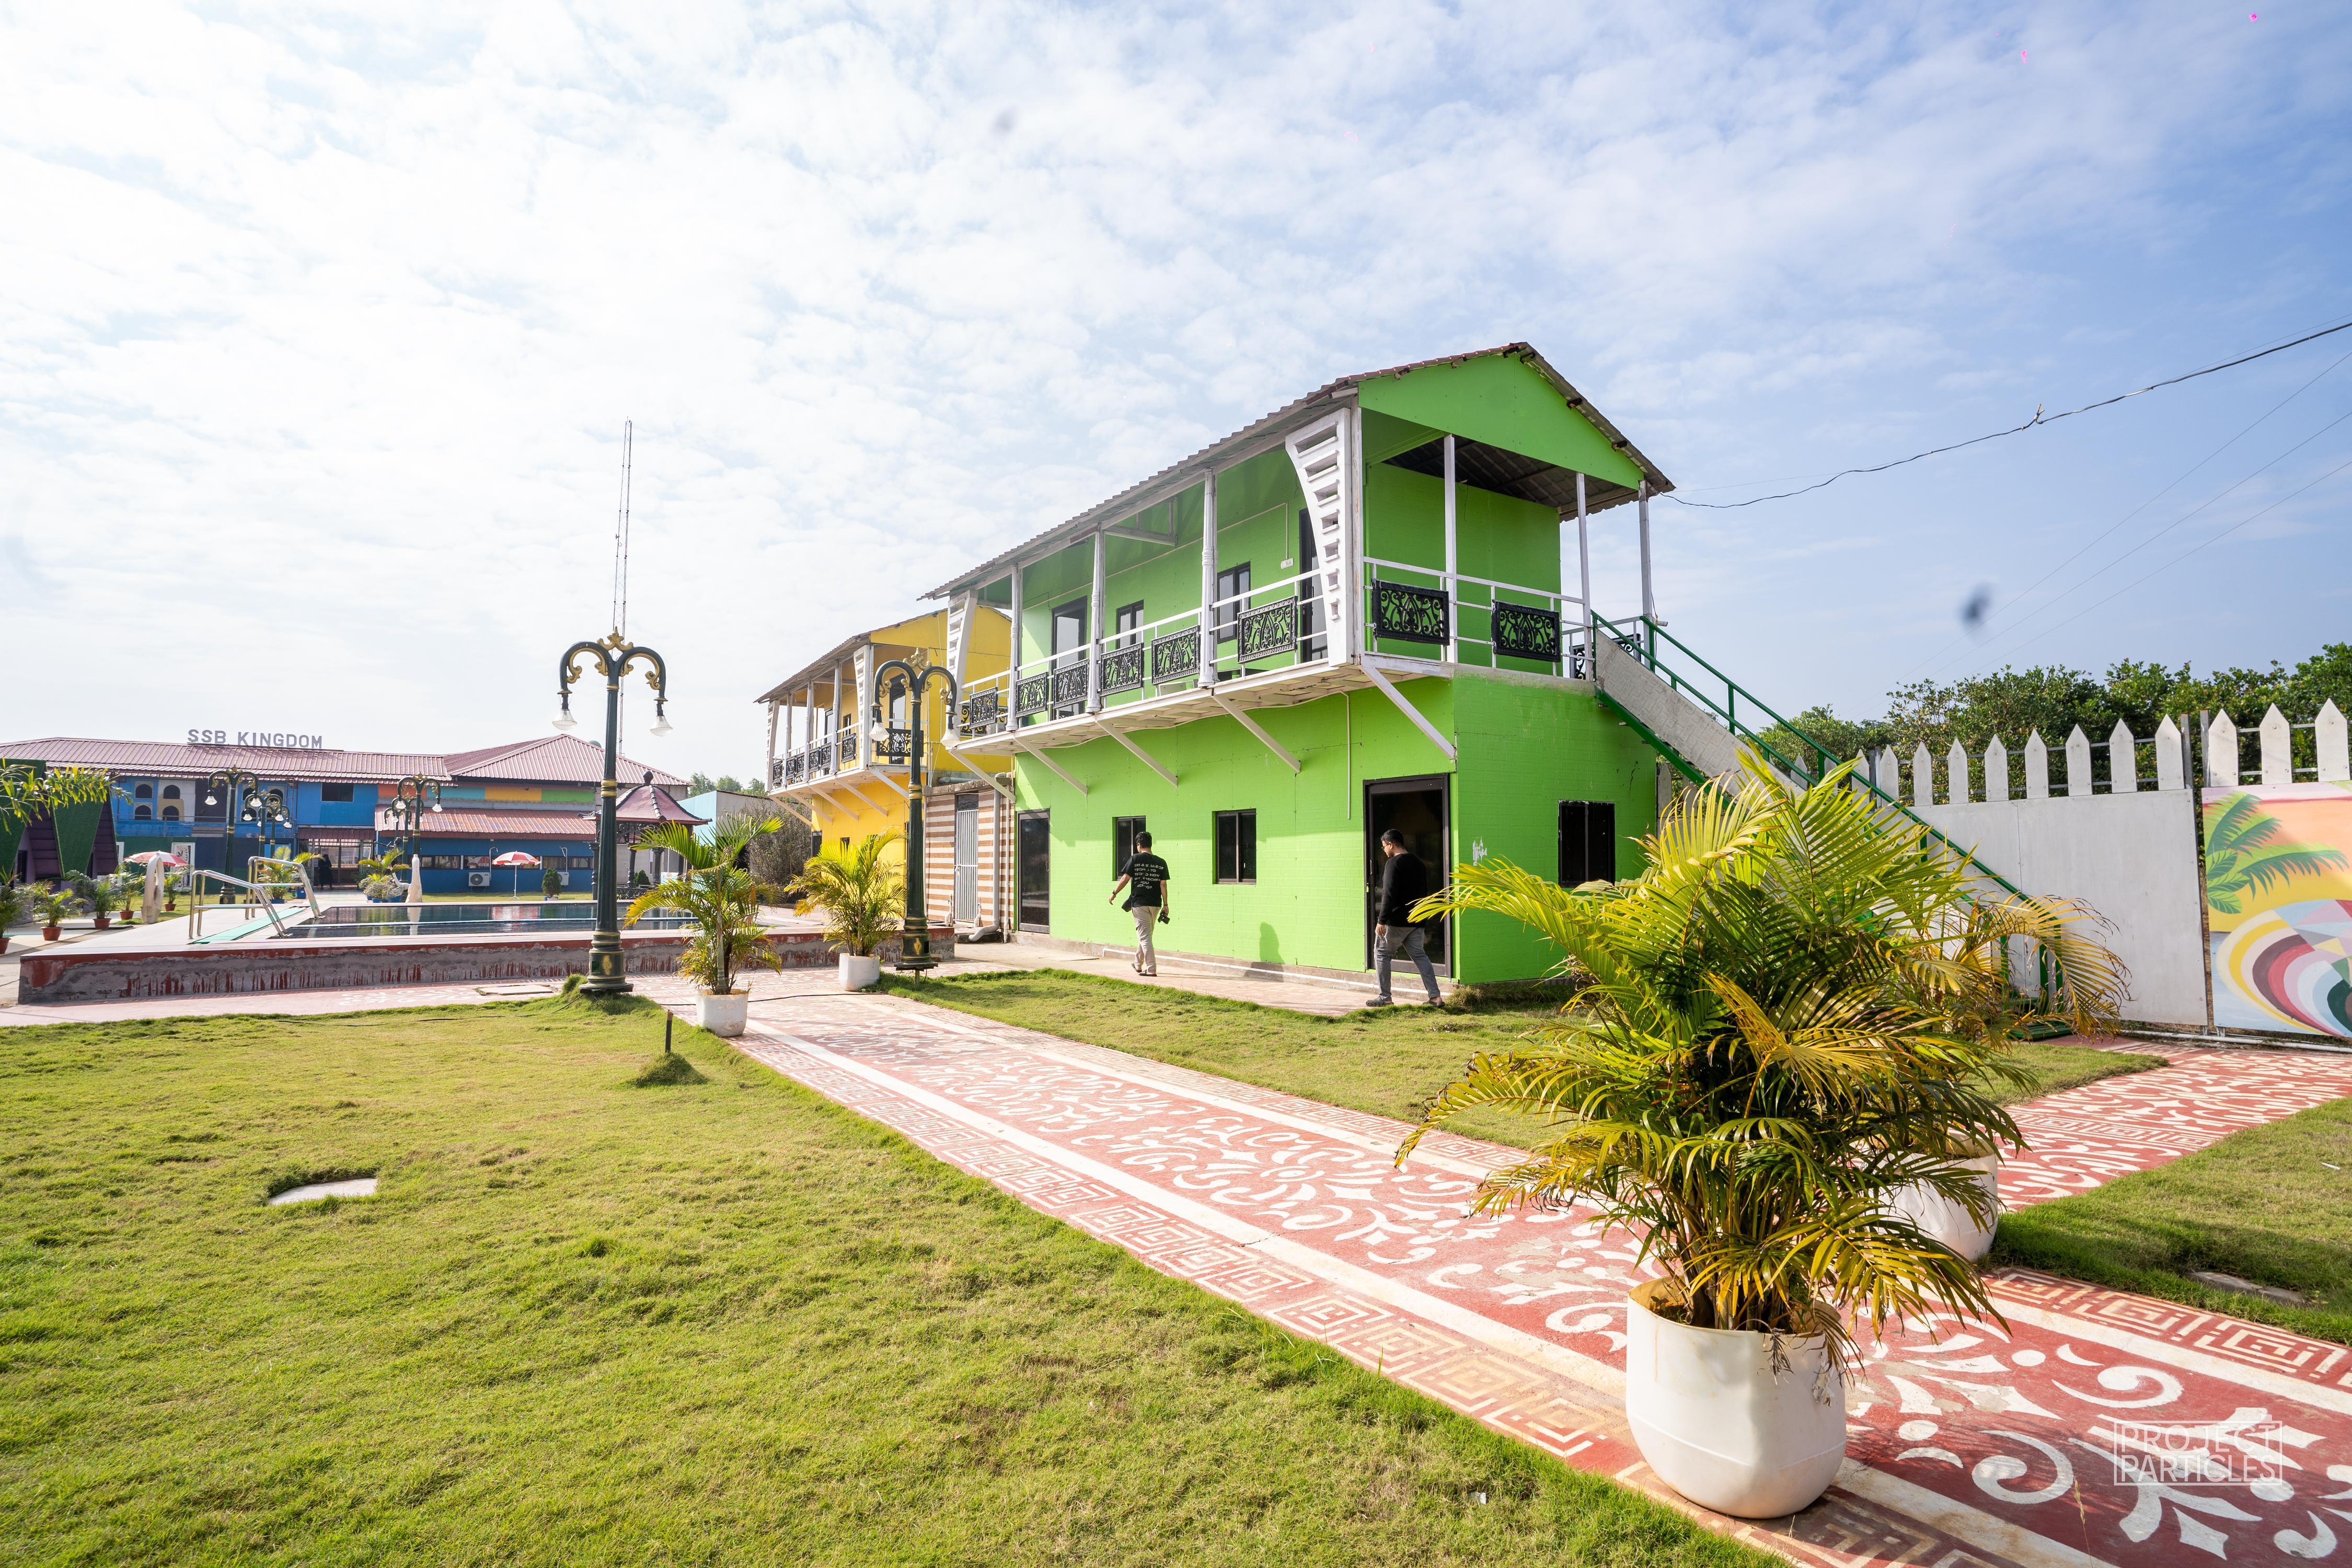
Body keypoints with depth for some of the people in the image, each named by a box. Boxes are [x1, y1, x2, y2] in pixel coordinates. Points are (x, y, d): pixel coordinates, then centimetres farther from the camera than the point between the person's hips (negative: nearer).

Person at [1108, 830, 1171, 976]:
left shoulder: (1135, 859, -5)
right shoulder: (1161, 863, 4)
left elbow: (1125, 878, -6)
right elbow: (1163, 884, 1)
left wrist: (1114, 894, 6)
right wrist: (1166, 905, 4)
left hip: (1139, 903, -4)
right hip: (1155, 904, 4)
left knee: (1144, 936, -3)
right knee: (1145, 934, 20)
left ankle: (1151, 969, -9)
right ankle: (1139, 965, 32)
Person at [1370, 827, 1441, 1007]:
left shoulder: (1394, 864, -13)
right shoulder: (1417, 862, 13)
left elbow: (1389, 895, -20)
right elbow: (1424, 892, 20)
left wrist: (1382, 921, -21)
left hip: (1396, 921, -8)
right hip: (1416, 921, 8)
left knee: (1382, 955, 6)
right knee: (1420, 956, 9)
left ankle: (1385, 997, 5)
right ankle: (1435, 996, 1)